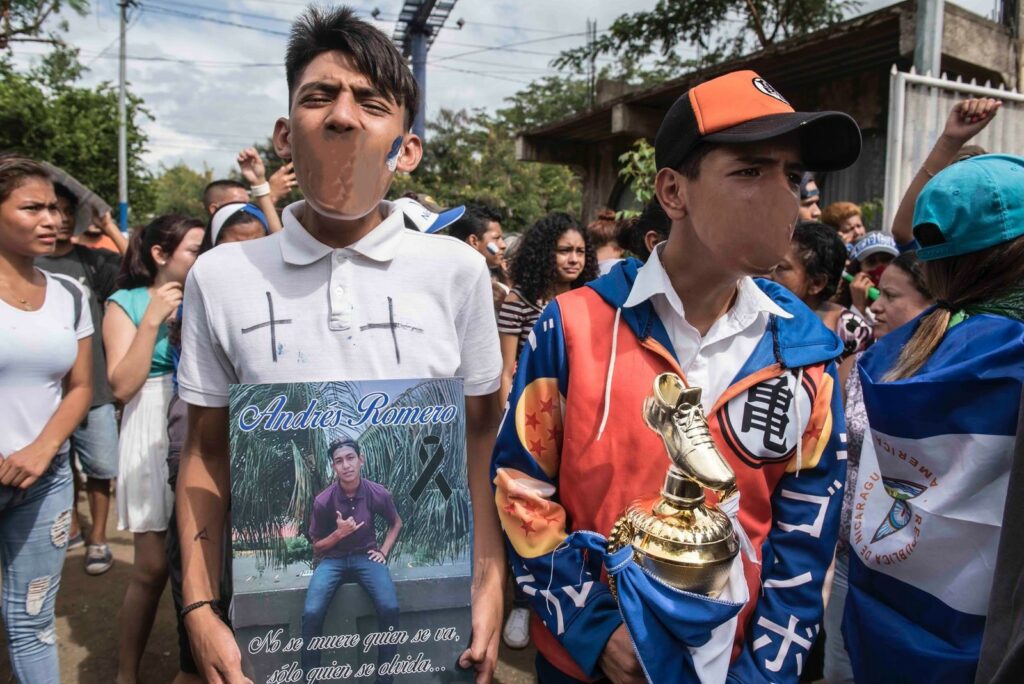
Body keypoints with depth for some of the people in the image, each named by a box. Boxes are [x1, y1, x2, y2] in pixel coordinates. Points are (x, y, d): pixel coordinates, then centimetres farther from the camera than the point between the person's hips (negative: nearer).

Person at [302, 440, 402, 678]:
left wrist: (383, 552, 0)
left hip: (366, 556, 0)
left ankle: (384, 676, -6)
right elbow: (317, 547, 1)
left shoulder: (379, 494, -9)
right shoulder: (323, 501, -12)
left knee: (390, 608, -26)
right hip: (333, 559, 0)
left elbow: (396, 523, 13)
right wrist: (339, 533, -18)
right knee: (311, 613, -27)